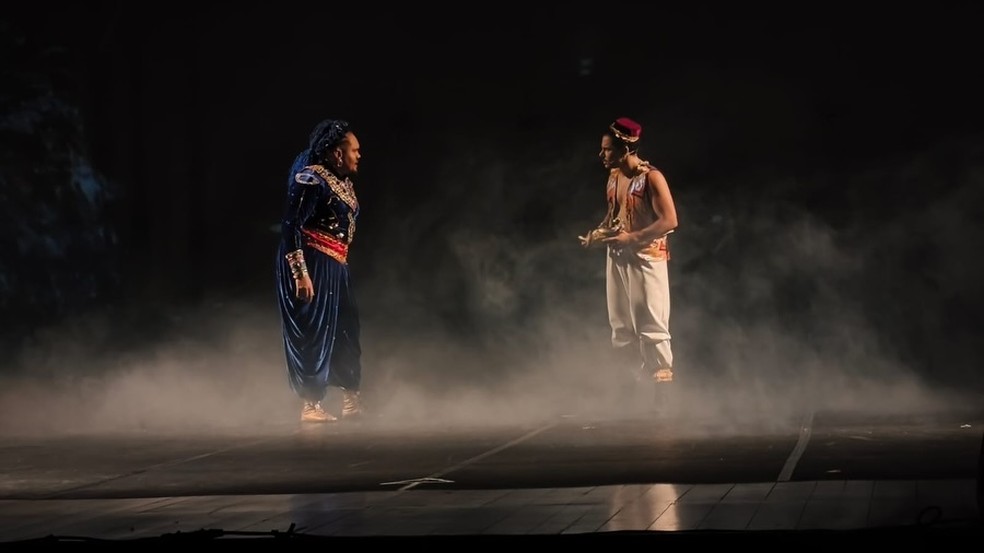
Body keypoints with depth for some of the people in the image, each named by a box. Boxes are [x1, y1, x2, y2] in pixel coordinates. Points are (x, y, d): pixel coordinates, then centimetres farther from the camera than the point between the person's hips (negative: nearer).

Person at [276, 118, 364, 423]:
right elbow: (290, 227, -20)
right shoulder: (312, 179, -16)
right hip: (310, 265, -9)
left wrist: (341, 268, 19)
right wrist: (300, 272, -25)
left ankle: (351, 399, 25)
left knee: (346, 328, 14)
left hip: (334, 268, 9)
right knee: (313, 332, -3)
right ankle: (311, 405, 5)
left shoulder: (343, 182, 11)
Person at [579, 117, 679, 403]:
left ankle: (663, 391, -3)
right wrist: (598, 233, 2)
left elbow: (670, 221, -19)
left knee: (651, 327, -7)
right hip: (617, 258, 8)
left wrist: (632, 238, -23)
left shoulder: (651, 177, -16)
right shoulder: (614, 176, 8)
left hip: (645, 259, -8)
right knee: (621, 329, 11)